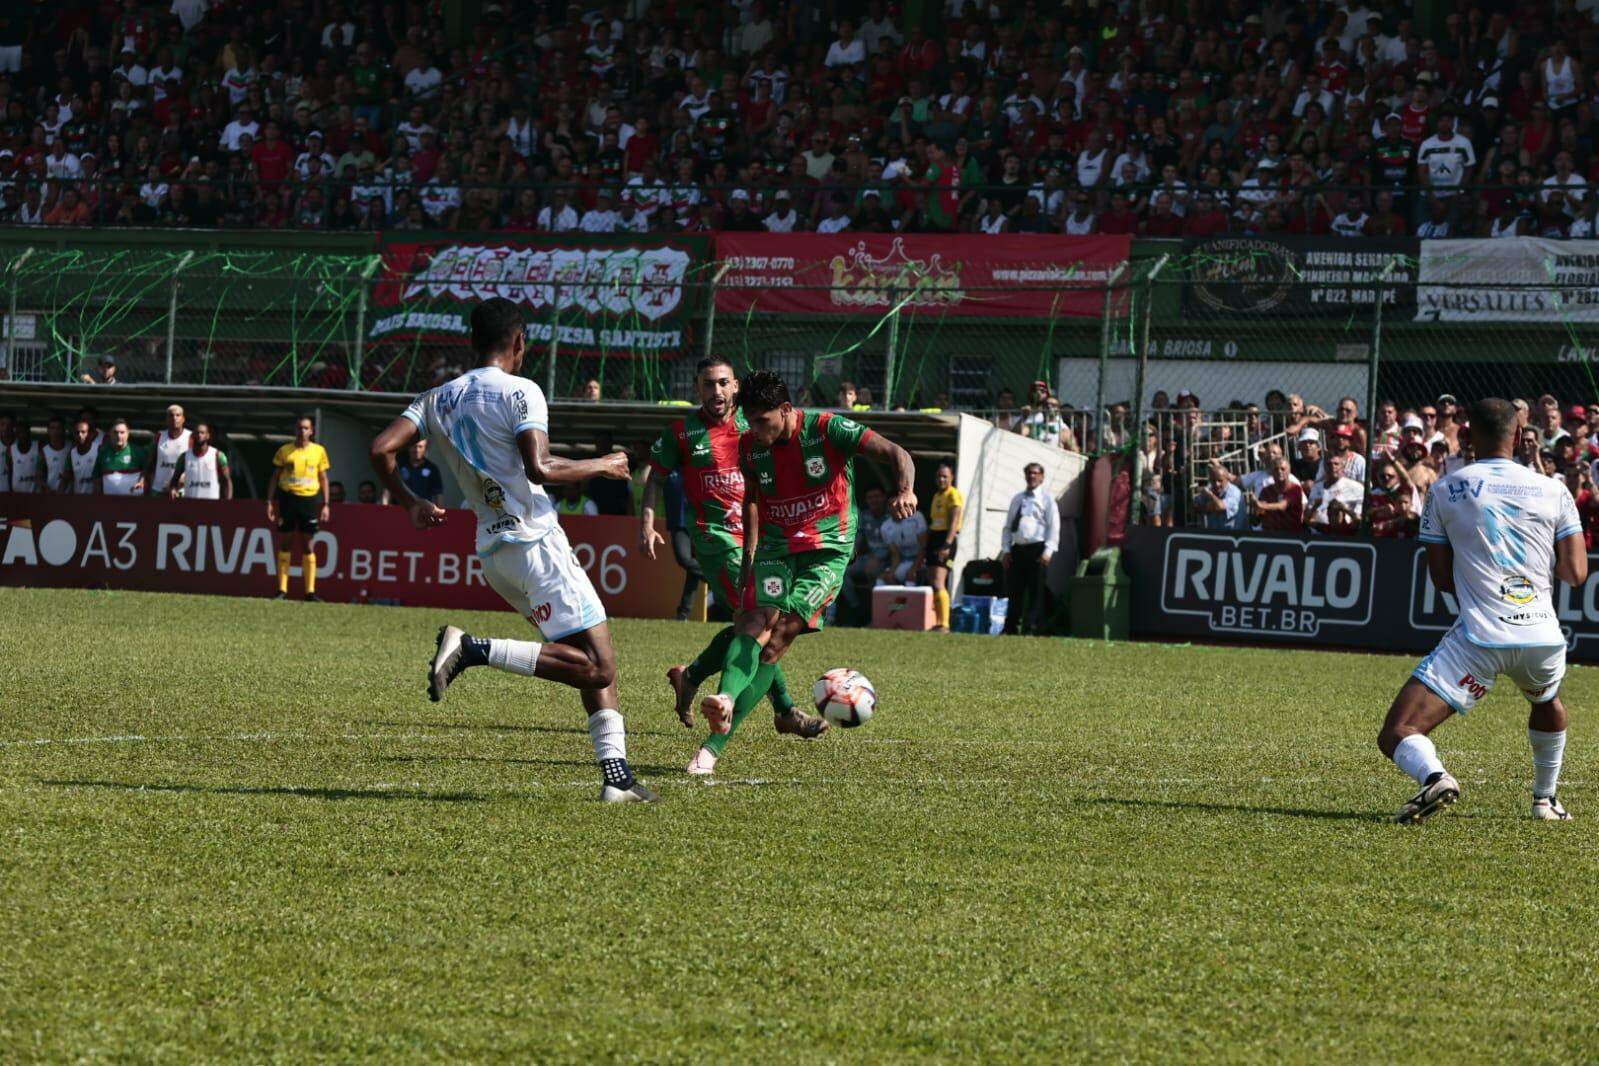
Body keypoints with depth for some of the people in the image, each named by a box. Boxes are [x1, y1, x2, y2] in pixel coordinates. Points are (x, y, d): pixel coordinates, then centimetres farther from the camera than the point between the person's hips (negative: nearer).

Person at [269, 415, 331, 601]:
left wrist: (325, 505, 5)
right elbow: (275, 478, 9)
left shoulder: (319, 451, 6)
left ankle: (310, 591, 2)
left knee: (308, 545, 0)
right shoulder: (285, 451, 4)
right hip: (288, 498, 0)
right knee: (285, 543, 1)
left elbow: (323, 479, 11)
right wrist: (270, 502, 1)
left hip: (310, 499, 0)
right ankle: (282, 590, 4)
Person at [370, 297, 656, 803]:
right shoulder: (520, 392, -9)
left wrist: (412, 506, 18)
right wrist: (600, 466, -5)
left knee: (596, 664, 14)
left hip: (493, 553, 8)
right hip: (536, 541, -8)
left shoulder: (437, 399, 11)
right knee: (594, 666, -11)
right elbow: (539, 468, -21)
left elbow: (381, 449, 3)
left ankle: (616, 775, 6)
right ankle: (473, 649, -19)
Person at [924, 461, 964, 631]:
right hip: (933, 539, 9)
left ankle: (944, 624, -22)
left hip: (945, 540, -9)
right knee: (932, 583, 7)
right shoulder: (936, 496, 20)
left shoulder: (954, 494, -6)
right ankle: (938, 623, 12)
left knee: (938, 584, -19)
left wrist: (947, 544, -27)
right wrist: (925, 550, 21)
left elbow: (954, 521, -17)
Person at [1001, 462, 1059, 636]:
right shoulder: (1017, 499, 18)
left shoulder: (1047, 500, 4)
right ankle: (1011, 628, 7)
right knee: (1014, 592, 4)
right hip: (1017, 549, 5)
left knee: (1036, 592, -5)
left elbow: (1054, 528, -3)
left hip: (1037, 550, -5)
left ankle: (1032, 628, -6)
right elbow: (1008, 526, 18)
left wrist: (1048, 552, -14)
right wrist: (1005, 550, 7)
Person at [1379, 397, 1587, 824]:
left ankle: (1434, 777, -36)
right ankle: (1546, 798, 44)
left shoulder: (1444, 491, 6)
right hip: (1543, 637, 3)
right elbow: (1576, 573, 6)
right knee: (1547, 702, 40)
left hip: (1478, 639, -3)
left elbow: (1441, 577, 9)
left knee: (1396, 736, -6)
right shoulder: (1553, 490, 8)